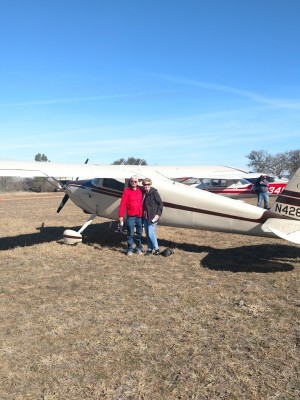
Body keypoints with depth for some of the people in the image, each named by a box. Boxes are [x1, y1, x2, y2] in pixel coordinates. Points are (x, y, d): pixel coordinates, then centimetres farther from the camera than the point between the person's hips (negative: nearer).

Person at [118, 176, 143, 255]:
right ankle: (129, 249, 12)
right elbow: (123, 203, -8)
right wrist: (121, 216, -12)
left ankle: (139, 248, 25)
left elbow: (142, 202, 13)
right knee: (130, 233, 1)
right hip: (131, 216, -4)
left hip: (139, 216, 4)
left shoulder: (140, 190, 7)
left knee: (139, 233, 12)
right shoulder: (127, 190, -5)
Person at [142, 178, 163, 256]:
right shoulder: (143, 193, 7)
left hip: (152, 217, -6)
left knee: (150, 233, -9)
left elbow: (160, 203, -10)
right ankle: (150, 249, 23)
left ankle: (156, 249, 6)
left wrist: (158, 214, -13)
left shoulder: (154, 192, -10)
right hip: (145, 217, 6)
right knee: (147, 233, 11)